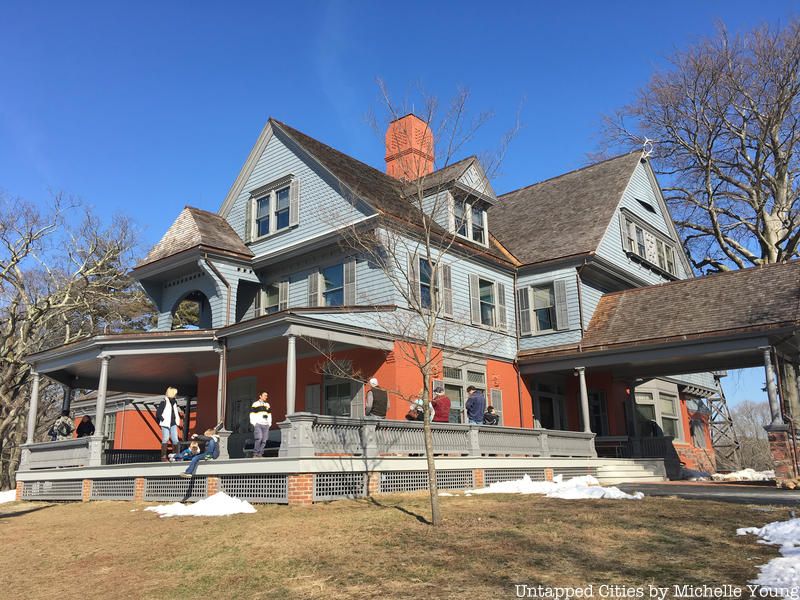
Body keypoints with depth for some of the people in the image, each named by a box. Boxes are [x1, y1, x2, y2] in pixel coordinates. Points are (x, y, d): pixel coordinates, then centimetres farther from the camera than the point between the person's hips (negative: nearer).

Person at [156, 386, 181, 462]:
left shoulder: (174, 402, 10)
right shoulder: (164, 402, -10)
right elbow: (158, 413, -11)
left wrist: (177, 420, 11)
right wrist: (163, 420, -13)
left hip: (173, 424, 6)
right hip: (166, 424, -6)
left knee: (175, 440, 4)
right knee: (165, 440, -3)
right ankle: (163, 456, 3)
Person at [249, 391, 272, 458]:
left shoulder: (267, 405, 21)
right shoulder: (255, 404, 4)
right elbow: (252, 415, 1)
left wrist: (270, 424, 13)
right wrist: (254, 423, -8)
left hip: (266, 425, 5)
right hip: (258, 424, -5)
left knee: (264, 440, -4)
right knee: (259, 438, -19)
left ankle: (260, 454, 0)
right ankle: (255, 453, -11)